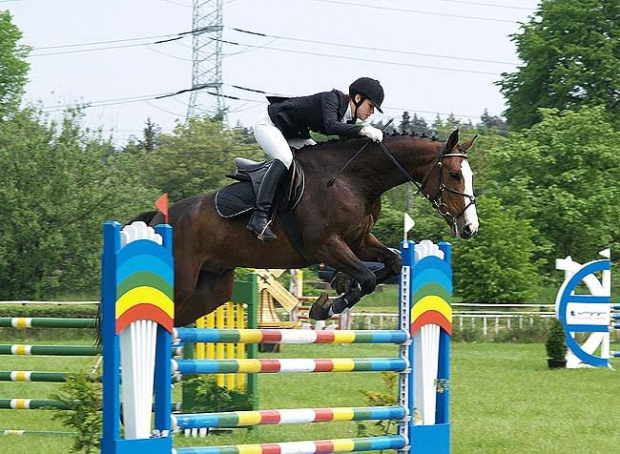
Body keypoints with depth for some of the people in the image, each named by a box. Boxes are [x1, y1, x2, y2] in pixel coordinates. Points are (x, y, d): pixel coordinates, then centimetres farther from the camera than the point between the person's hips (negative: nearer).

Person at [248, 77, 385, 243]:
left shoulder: (349, 119, 0)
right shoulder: (332, 98, -24)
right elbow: (331, 126, -42)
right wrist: (363, 130, -48)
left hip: (292, 134, 10)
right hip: (267, 124, -10)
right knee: (285, 159, -32)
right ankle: (259, 217, -41)